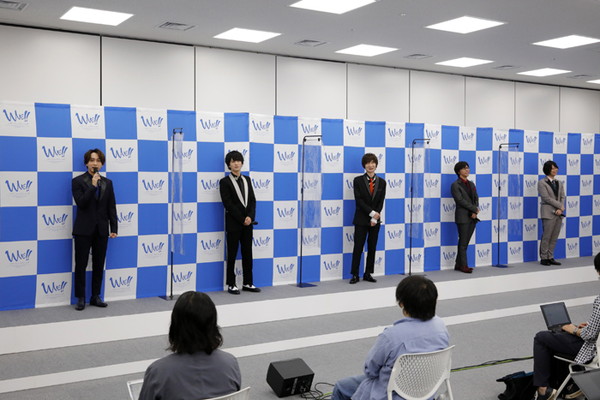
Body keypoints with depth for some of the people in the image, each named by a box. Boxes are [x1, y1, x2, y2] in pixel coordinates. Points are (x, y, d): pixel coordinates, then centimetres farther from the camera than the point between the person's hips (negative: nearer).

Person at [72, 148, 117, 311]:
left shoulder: (107, 183, 9)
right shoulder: (78, 181, -1)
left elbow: (111, 207, 7)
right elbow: (81, 203, -14)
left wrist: (113, 228, 2)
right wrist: (93, 186, -19)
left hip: (101, 229, 3)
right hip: (84, 230, -3)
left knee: (99, 265, 8)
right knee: (81, 265, 2)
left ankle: (96, 296, 17)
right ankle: (81, 298, 10)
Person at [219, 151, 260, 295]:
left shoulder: (247, 180, 13)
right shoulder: (225, 182, -3)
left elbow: (252, 200, 8)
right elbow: (228, 204, -11)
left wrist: (250, 217, -8)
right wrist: (242, 219, -13)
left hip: (248, 222, 5)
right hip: (233, 223, -5)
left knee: (247, 253, 8)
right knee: (232, 254, 1)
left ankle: (248, 283, 15)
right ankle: (231, 284, 7)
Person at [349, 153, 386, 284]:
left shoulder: (381, 182, 6)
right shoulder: (358, 180, -2)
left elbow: (381, 202, 1)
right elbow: (359, 200, -9)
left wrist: (375, 218, -10)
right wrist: (372, 213, -16)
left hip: (375, 220, 3)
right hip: (361, 219, -3)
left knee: (372, 247, 7)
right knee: (358, 247, -3)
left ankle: (368, 274, 15)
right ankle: (355, 275, 3)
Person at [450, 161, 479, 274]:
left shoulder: (471, 184, 15)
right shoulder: (455, 185, -6)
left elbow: (476, 198, 10)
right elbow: (460, 200, -14)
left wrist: (475, 212, -6)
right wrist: (475, 209, -12)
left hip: (472, 217, 7)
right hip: (462, 217, -6)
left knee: (465, 242, 8)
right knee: (463, 242, -3)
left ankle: (458, 264, 14)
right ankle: (463, 265, 3)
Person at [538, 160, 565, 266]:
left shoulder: (559, 183, 15)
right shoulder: (542, 183, -4)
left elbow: (562, 197, 8)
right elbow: (546, 198, -11)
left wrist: (561, 209, -8)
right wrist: (560, 206, -10)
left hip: (559, 213, 6)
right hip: (548, 213, -6)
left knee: (554, 238, 7)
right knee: (546, 237, -4)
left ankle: (550, 257, 13)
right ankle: (544, 258, 5)